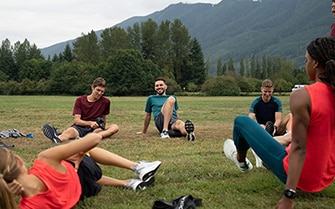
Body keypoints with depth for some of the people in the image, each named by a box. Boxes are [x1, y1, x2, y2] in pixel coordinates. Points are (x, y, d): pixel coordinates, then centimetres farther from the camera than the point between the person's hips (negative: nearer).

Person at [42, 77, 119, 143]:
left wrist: (102, 126, 1)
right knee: (69, 131, -37)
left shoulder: (105, 102, 7)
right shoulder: (80, 100, 5)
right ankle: (57, 139, -75)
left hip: (95, 129, 1)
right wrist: (90, 123, -21)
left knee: (115, 127, -27)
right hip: (80, 127, -1)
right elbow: (77, 120, -6)